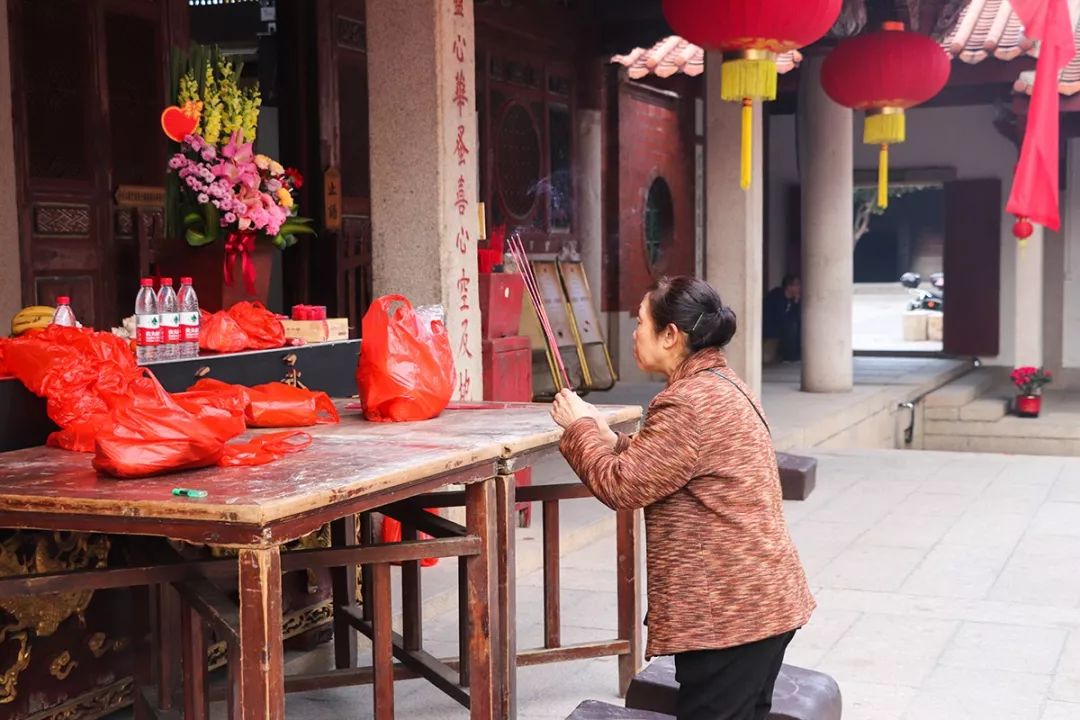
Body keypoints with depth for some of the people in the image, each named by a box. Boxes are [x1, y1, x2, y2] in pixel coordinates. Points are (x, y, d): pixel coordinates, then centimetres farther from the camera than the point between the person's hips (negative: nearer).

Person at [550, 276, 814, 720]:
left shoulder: (692, 403, -20)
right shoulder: (718, 385, 15)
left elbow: (621, 486, -17)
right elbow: (653, 471, 17)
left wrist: (579, 425, -4)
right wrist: (605, 436, 11)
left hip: (730, 609, -11)